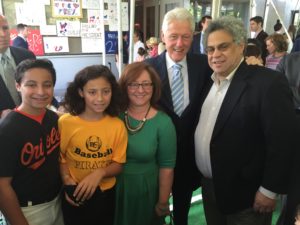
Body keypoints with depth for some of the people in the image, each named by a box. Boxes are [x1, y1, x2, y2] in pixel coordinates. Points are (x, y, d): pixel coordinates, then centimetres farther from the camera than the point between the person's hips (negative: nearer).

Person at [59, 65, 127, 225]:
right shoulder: (65, 122, -14)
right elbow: (60, 157, -2)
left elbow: (118, 164, -6)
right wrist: (67, 179, -17)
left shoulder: (118, 126, -12)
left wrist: (100, 173, -23)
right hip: (75, 195, -1)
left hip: (105, 195, 1)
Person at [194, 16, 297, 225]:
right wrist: (201, 177, 11)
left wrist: (269, 190, -15)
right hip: (210, 187, 7)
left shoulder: (268, 82, -19)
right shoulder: (209, 81, 4)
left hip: (245, 195, -6)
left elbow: (283, 141, -19)